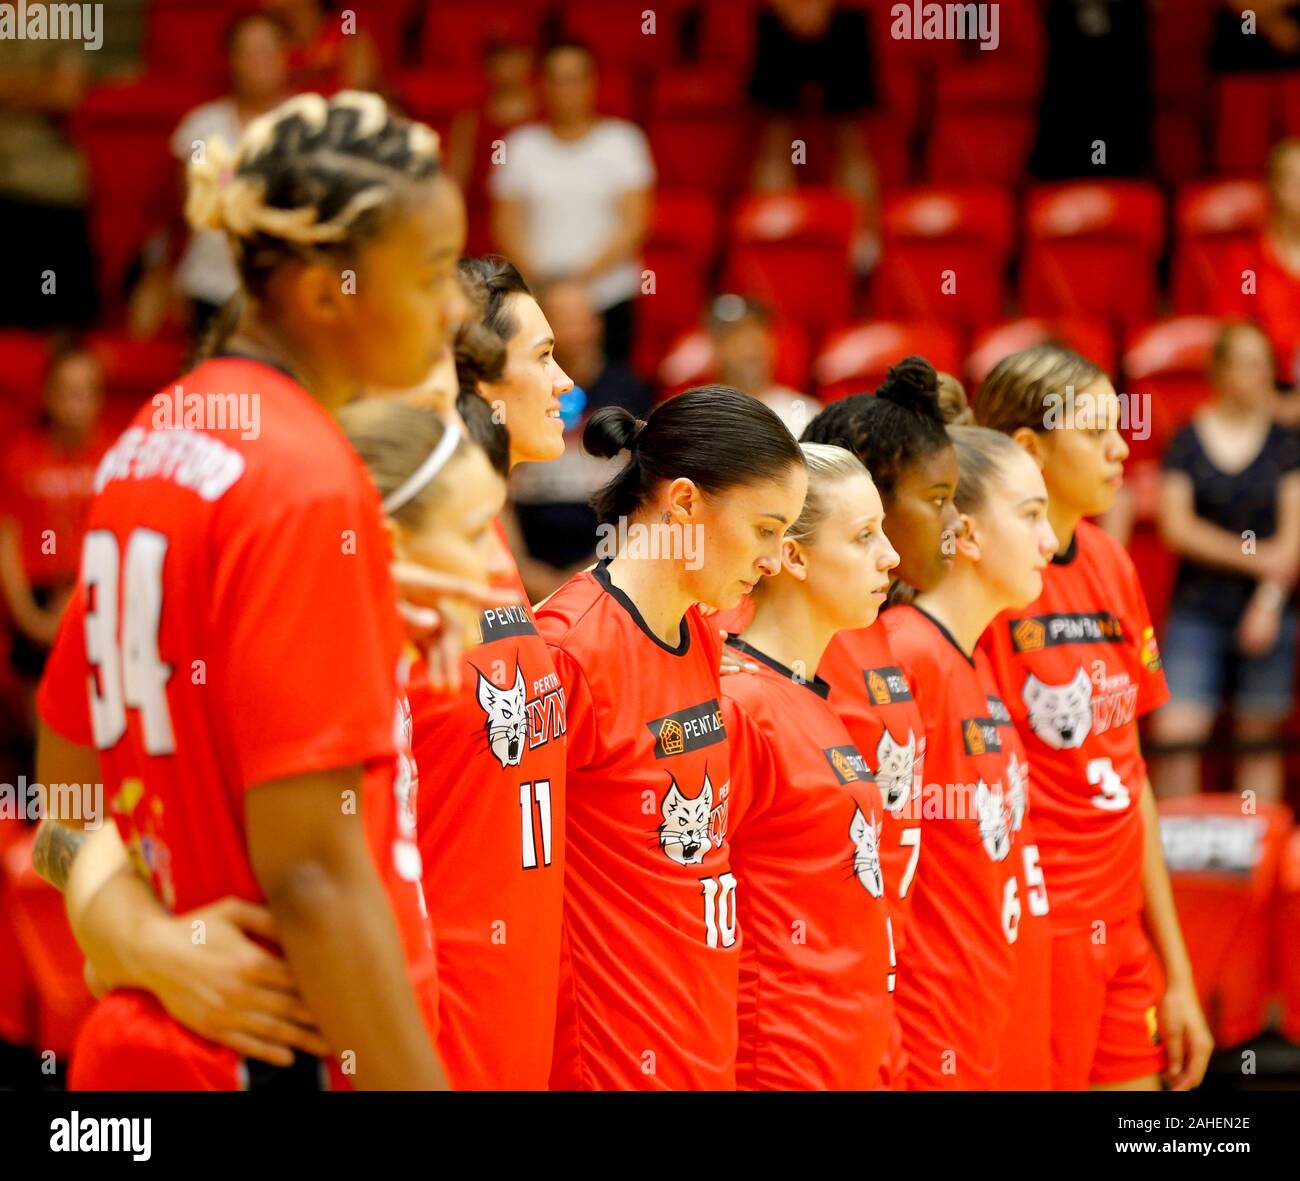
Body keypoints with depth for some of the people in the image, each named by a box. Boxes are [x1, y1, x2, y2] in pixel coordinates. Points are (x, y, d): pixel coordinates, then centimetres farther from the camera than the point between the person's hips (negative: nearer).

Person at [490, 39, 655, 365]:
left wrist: (583, 275, -10)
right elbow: (507, 225, 7)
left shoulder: (622, 140, 7)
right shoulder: (522, 145, 10)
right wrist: (540, 278, -9)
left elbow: (634, 223, 1)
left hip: (608, 297, -1)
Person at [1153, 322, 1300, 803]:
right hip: (1197, 610, -1)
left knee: (1260, 738, 4)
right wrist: (1252, 557, -12)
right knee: (1176, 733, -11)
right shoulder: (1187, 443, 3)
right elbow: (1176, 526, -4)